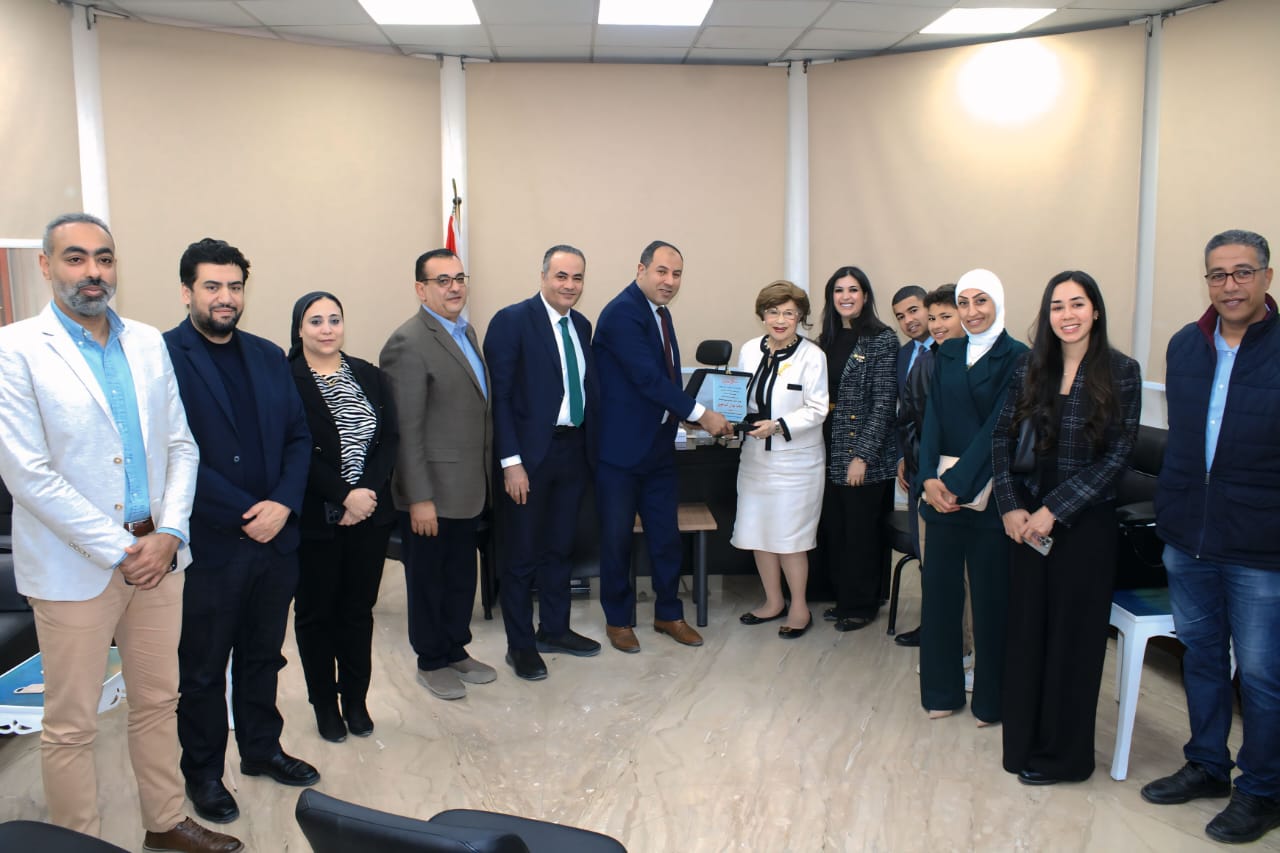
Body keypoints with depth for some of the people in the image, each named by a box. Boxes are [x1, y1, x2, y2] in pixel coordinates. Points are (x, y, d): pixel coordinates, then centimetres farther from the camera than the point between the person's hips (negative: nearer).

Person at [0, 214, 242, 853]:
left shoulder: (148, 343, 7)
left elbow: (181, 446, 7)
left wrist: (168, 534, -6)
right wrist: (118, 549, -14)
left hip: (157, 552, 5)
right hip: (76, 563, -5)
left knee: (158, 701, 16)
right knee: (71, 726, 8)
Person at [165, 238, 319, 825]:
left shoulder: (268, 357, 9)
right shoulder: (162, 356, -10)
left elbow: (298, 437, 7)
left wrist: (283, 504, -9)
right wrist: (245, 514, -17)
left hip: (275, 537, 5)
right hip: (208, 547, -5)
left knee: (262, 657, 20)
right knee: (202, 669, 13)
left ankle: (261, 749, 38)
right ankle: (203, 772, 31)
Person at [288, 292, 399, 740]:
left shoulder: (370, 376, 8)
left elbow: (390, 439, 2)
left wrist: (368, 491, -12)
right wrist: (344, 496, -17)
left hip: (370, 514, 4)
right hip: (314, 518, -3)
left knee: (358, 610, 12)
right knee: (315, 613, 10)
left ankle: (356, 700, 27)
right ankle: (325, 705, 25)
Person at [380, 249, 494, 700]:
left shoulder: (465, 331, 10)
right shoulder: (409, 342, -17)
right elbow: (406, 429, -20)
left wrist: (484, 476, 14)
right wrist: (419, 499, -21)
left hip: (469, 487, 8)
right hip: (433, 490, -8)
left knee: (462, 575, 20)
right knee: (429, 578, 10)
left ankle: (456, 650, 36)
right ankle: (431, 662, 26)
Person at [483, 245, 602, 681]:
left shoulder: (581, 326, 11)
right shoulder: (512, 320, -10)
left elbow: (588, 388, 13)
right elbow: (500, 395, -13)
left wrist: (593, 445, 6)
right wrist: (511, 461, -17)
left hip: (574, 449, 6)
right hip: (531, 453, -6)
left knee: (560, 548, 18)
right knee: (522, 554, 6)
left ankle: (554, 629, 33)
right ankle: (520, 644, 20)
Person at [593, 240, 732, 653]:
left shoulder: (661, 312, 11)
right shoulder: (622, 313, -17)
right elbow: (648, 376, -24)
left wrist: (696, 415, 2)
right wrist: (700, 413, -21)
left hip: (659, 445, 8)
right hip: (621, 448, -8)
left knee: (666, 534, 14)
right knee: (617, 538, 7)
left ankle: (668, 614, 29)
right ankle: (617, 620, 23)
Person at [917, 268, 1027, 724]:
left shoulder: (1016, 357, -4)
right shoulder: (947, 355, 11)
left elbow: (998, 427, -11)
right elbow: (933, 419, 5)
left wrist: (959, 481, -16)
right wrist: (929, 477, -8)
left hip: (988, 492, -4)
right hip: (942, 488, 4)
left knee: (991, 593, 4)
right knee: (939, 587, 7)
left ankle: (990, 698, 20)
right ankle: (941, 690, 23)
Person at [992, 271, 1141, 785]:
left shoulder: (1121, 372, -6)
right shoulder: (1031, 367, 3)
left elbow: (1116, 457, -11)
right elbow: (1002, 437, 4)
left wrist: (1054, 510, -14)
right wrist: (1010, 506, -7)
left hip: (1085, 522, -3)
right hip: (1026, 519, 3)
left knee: (1073, 635, 7)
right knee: (1026, 629, 10)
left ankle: (1063, 752, 23)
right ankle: (1023, 740, 26)